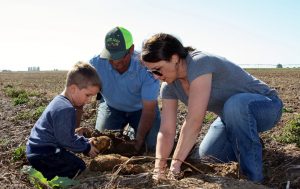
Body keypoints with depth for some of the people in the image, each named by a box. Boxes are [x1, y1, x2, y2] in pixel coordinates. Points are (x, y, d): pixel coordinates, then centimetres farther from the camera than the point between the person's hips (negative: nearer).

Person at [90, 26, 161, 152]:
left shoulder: (146, 67, -33)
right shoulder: (96, 64, -29)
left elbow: (148, 110, -27)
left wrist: (138, 141, -28)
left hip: (141, 108, -1)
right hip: (111, 107, 2)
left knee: (156, 146, -12)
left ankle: (134, 133, 21)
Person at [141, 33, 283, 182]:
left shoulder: (199, 64, -32)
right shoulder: (169, 86, -8)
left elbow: (194, 121, -36)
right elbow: (166, 131, -11)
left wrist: (176, 163, -31)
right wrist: (159, 168, -22)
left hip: (266, 107, -8)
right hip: (232, 117, 8)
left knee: (235, 104, -40)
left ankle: (254, 179, -23)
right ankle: (250, 145, 23)